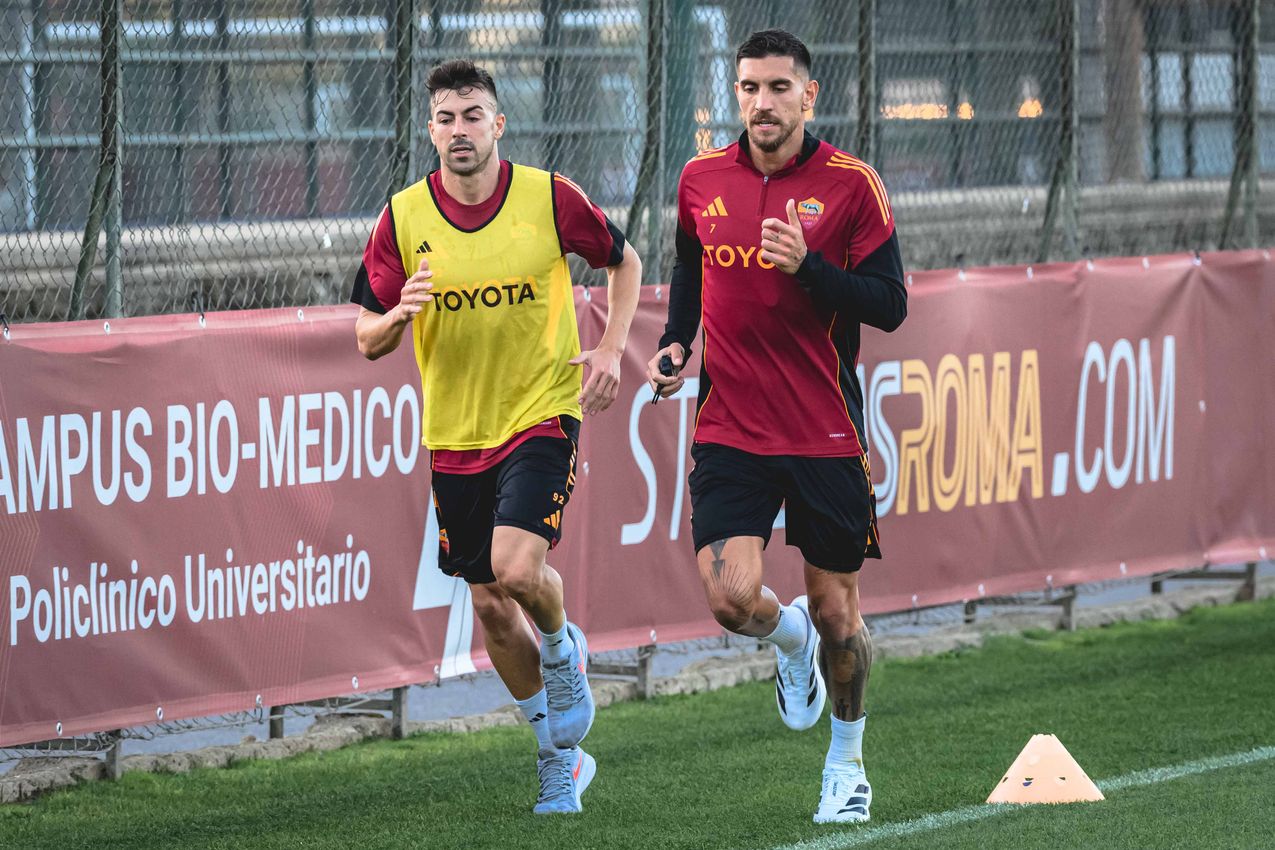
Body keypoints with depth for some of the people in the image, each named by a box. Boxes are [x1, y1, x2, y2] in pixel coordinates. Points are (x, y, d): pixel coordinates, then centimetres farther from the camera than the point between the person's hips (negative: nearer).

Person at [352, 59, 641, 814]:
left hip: (542, 412, -3)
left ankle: (564, 648, 11)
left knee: (516, 568, -24)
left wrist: (611, 351, -4)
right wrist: (401, 313, -22)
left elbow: (624, 260, 9)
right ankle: (560, 760, 26)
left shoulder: (550, 198, -8)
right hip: (455, 433, 3)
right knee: (491, 608, 8)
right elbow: (369, 341, 1)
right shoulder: (403, 217, -4)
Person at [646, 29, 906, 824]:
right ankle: (789, 639, 23)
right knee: (731, 595, -15)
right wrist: (676, 341, 7)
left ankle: (847, 762, 30)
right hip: (728, 426, 2)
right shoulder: (702, 179, 4)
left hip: (826, 431, -2)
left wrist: (808, 265, -22)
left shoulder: (850, 184, -6)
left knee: (835, 611, 5)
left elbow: (890, 306, -8)